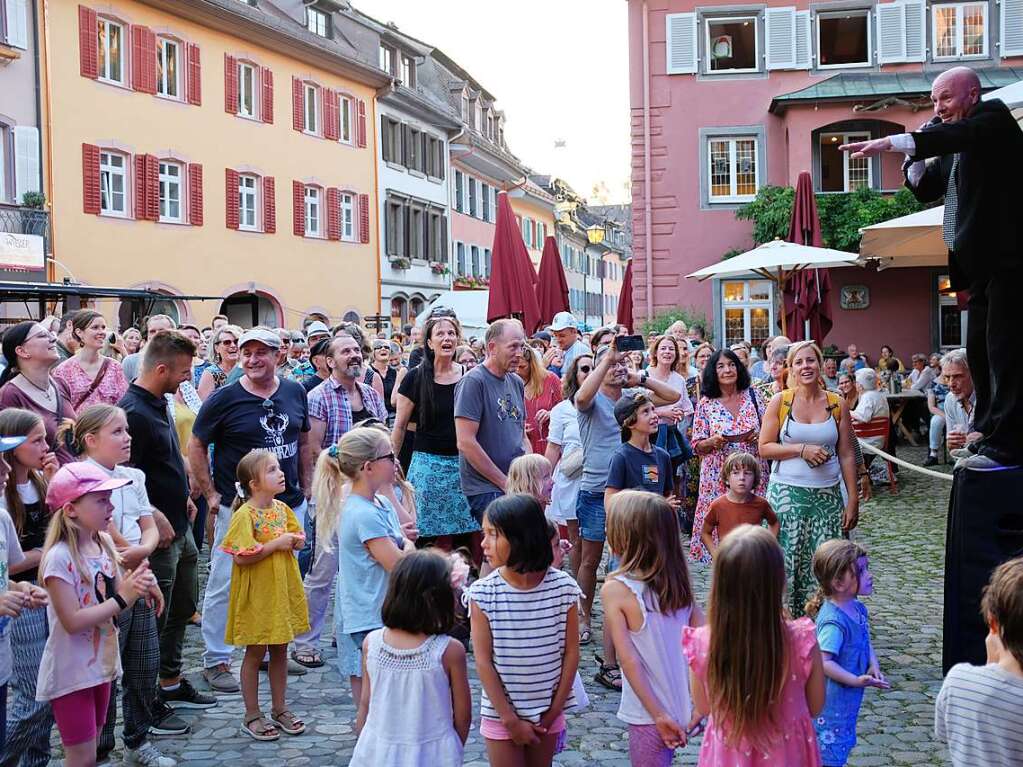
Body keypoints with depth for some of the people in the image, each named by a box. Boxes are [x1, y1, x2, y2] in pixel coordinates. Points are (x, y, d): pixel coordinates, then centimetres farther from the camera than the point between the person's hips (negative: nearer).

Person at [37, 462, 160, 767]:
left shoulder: (104, 544, 2)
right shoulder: (59, 557, -21)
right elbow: (72, 622, -24)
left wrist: (136, 586, -10)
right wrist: (122, 598, -21)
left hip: (101, 665, 7)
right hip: (71, 673, -7)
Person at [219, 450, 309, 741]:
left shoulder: (282, 508, 3)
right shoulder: (245, 515, -18)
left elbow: (299, 538, 16)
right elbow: (240, 557, -24)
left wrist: (293, 540, -7)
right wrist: (276, 544, -22)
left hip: (282, 590, 6)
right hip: (256, 595, -6)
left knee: (279, 650, 15)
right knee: (255, 653, 7)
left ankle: (279, 709, 29)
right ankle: (252, 716, 19)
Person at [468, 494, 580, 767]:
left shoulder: (564, 588, -11)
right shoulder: (483, 593, -14)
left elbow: (571, 653, -3)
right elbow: (483, 661, -10)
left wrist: (554, 710, -4)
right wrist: (510, 720, -10)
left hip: (549, 711, 1)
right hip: (500, 712, -1)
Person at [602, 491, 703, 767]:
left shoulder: (614, 589, -16)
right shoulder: (678, 579, -1)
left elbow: (629, 661, -18)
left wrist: (658, 715, -14)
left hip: (648, 713, -5)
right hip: (685, 706, 5)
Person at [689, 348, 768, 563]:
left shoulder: (753, 396, 7)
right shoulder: (705, 404, 2)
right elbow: (697, 447, 4)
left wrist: (759, 435, -9)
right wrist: (713, 442, -15)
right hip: (719, 477, -1)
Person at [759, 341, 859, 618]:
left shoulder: (837, 405, 5)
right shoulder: (780, 401, 1)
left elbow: (847, 455, 6)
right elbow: (764, 448, -2)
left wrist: (853, 499, 3)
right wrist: (802, 449, -14)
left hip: (828, 495, 1)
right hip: (788, 493, -1)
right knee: (788, 562, -2)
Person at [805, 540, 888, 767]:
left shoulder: (858, 608, 0)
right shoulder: (833, 621, -29)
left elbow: (866, 642, 13)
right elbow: (823, 662, -31)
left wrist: (874, 666, -4)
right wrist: (856, 681, -30)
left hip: (849, 698, 9)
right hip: (831, 702, -9)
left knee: (843, 745, 25)